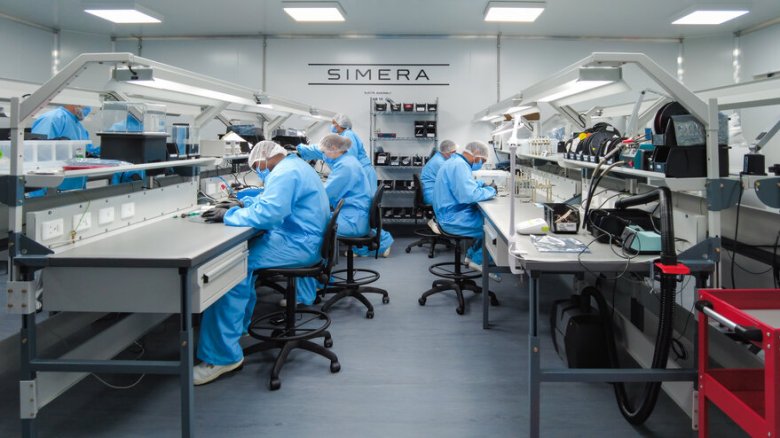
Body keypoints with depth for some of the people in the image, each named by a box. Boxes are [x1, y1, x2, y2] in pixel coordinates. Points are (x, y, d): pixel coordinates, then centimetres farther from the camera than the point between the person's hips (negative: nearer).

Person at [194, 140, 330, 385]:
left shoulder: (285, 172, -15)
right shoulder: (295, 166, 20)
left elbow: (267, 212, -27)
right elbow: (276, 200, 31)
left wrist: (228, 215, -16)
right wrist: (243, 204, 17)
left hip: (298, 245, -11)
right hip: (303, 240, 11)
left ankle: (222, 355, -19)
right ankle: (236, 325, 16)